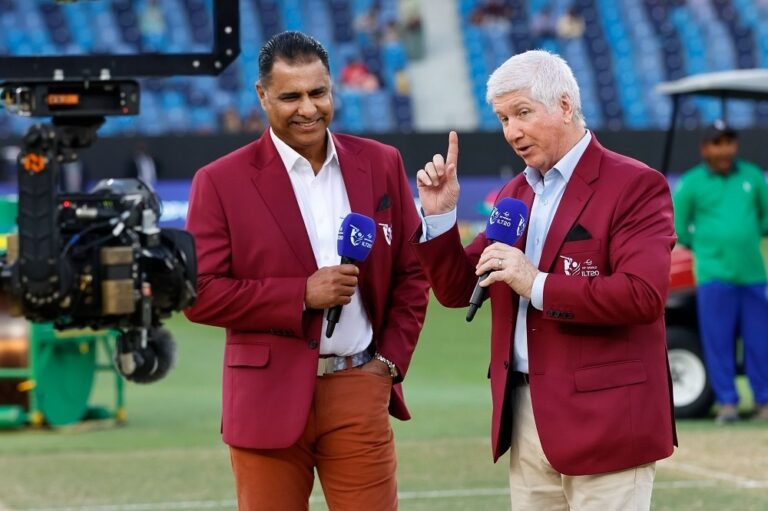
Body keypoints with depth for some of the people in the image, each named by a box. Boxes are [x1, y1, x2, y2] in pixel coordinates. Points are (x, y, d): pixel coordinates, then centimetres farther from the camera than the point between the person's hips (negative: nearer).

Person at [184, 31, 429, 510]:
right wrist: (301, 295, -14)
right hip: (271, 396, -2)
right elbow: (200, 293, -7)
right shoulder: (222, 182, -2)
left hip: (360, 389, 2)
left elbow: (412, 270, 13)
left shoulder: (381, 164, 7)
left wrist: (392, 359, 2)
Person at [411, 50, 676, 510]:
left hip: (602, 418, -7)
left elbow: (644, 295, -20)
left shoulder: (635, 186, -7)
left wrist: (538, 285, -20)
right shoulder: (514, 194, 16)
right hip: (525, 417, 7)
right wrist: (439, 215, 1)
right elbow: (457, 289, 16)